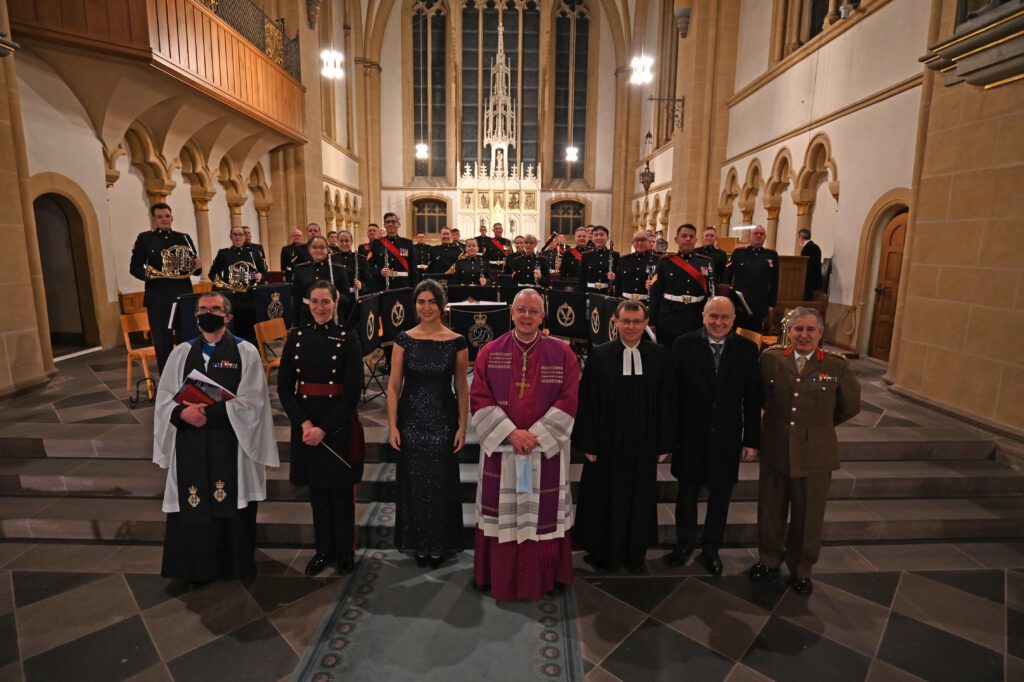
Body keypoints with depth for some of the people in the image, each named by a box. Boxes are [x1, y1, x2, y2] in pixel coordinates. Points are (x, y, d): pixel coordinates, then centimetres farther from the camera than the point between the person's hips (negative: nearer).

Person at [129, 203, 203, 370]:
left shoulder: (184, 238, 11)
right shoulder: (144, 238, 5)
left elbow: (194, 269, 11)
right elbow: (134, 267, 1)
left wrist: (198, 266, -12)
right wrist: (147, 273, -21)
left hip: (183, 296, 2)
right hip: (158, 299, -2)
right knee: (163, 344, 2)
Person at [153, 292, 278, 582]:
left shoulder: (246, 352, -4)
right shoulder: (182, 352, 7)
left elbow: (251, 401, -11)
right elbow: (164, 399, 4)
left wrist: (209, 411, -18)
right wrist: (183, 413, -16)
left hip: (232, 443, -3)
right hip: (191, 443, 3)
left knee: (233, 504, 8)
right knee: (193, 506, 9)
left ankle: (239, 564, 28)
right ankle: (197, 566, 29)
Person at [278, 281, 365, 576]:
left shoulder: (348, 339, -6)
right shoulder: (296, 336, 3)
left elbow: (354, 391, -10)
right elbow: (284, 387, 2)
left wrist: (325, 428, -14)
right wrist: (303, 423, -11)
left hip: (339, 424, -2)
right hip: (305, 422, 3)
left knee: (341, 490, 9)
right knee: (317, 490, 14)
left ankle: (344, 551, 27)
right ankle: (323, 549, 31)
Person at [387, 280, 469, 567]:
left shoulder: (457, 342, -5)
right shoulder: (404, 339, -3)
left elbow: (462, 387, -2)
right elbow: (394, 385, -1)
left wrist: (463, 427, -4)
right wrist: (392, 426, -5)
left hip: (443, 422, -1)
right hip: (411, 421, 1)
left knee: (441, 483, 10)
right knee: (413, 483, 11)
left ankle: (439, 543, 31)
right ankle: (417, 543, 33)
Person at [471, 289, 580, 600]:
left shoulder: (562, 353, -1)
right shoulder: (490, 352, 0)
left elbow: (567, 401, -5)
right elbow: (479, 400, -4)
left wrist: (535, 435, -13)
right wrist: (510, 433, -14)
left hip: (546, 449, 0)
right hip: (500, 447, 1)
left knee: (543, 515, 10)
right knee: (502, 516, 10)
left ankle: (542, 579, 30)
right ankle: (501, 578, 29)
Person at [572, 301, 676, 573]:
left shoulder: (660, 355, -2)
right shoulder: (599, 356, -7)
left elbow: (667, 403, 1)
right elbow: (586, 403, -6)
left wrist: (665, 444, 0)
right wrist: (587, 444, -7)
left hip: (644, 445, 2)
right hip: (607, 443, -1)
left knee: (639, 501, 16)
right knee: (603, 501, 13)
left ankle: (635, 555, 38)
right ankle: (602, 553, 35)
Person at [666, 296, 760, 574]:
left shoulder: (747, 349, -4)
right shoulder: (684, 345, -9)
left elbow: (753, 399, -1)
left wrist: (752, 440, -1)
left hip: (727, 437, 1)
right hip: (690, 435, -1)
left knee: (720, 494, 16)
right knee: (687, 491, 15)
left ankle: (711, 547, 37)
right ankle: (685, 542, 37)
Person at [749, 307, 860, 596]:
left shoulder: (837, 365, -8)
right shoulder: (770, 358, -8)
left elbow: (850, 406, 6)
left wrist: (819, 425, 11)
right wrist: (777, 420, 7)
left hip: (815, 453, 0)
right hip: (774, 448, 1)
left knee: (808, 515, 14)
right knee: (770, 509, 16)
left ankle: (801, 569, 38)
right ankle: (769, 559, 40)